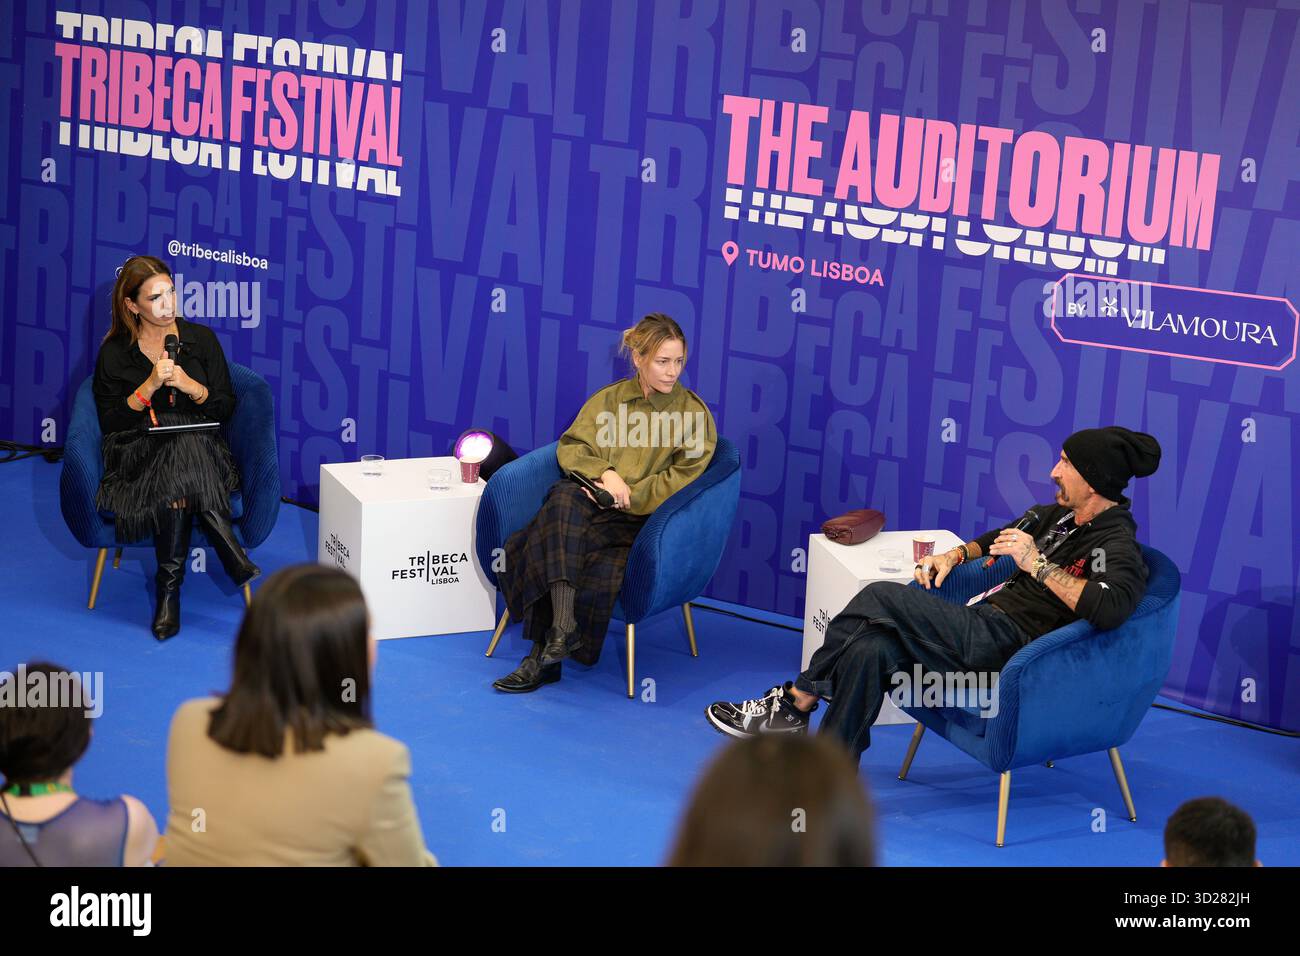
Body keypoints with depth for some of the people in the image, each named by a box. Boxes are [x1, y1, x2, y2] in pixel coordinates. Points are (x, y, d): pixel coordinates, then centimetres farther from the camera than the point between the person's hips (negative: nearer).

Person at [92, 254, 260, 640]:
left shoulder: (200, 338, 8)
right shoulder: (114, 353, 4)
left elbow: (226, 408, 6)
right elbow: (109, 423, -1)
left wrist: (188, 384, -12)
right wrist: (149, 385, -13)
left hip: (201, 446, 1)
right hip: (139, 454, -1)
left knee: (183, 453, -36)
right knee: (181, 454, -37)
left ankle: (170, 587, -30)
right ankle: (230, 554, -33)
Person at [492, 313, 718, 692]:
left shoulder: (695, 413, 6)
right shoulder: (610, 398, 16)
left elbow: (683, 479, -3)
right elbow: (570, 447, 9)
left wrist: (626, 495, -14)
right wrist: (604, 473, -12)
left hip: (644, 517, -3)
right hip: (592, 503, 3)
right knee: (564, 497, -37)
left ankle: (544, 655, -22)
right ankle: (563, 625, -41)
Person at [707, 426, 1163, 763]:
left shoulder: (1117, 545, -12)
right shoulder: (1061, 515, 16)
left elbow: (1110, 608, -34)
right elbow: (1002, 536, 37)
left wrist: (1039, 565, -26)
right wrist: (956, 554, 18)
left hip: (1002, 643, -9)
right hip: (984, 622, 9)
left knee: (881, 596, -19)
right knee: (868, 649, -17)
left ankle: (794, 701, -5)